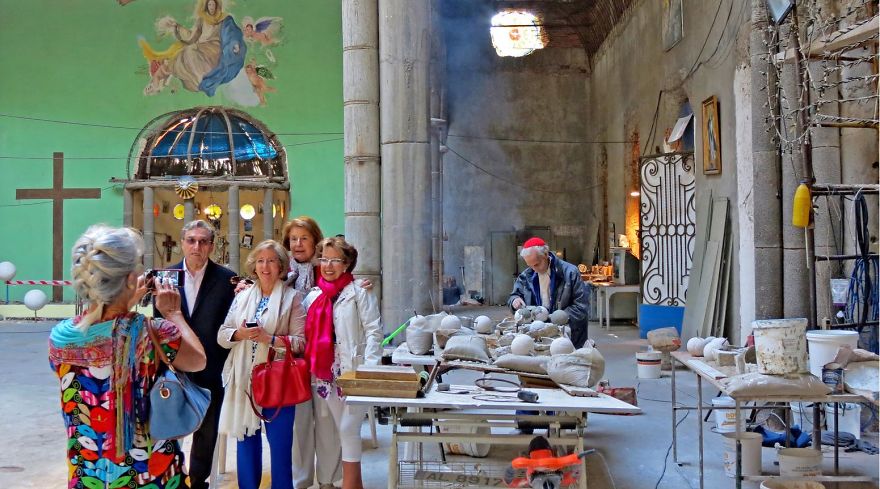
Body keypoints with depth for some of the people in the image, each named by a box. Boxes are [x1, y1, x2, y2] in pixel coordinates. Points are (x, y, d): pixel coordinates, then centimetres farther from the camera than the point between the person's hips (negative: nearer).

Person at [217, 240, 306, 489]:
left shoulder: (292, 297, 0)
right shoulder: (242, 296, 12)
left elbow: (300, 341, -6)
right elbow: (221, 335, 9)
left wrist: (270, 339, -18)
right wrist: (240, 334, -10)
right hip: (244, 379, 4)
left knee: (280, 444, -1)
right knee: (246, 440, 11)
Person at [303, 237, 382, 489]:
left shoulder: (359, 292, -1)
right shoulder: (312, 296, 16)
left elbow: (373, 331, -7)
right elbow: (309, 334, 19)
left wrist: (370, 370, -15)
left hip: (350, 373, -6)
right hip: (321, 373, 6)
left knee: (348, 429, -9)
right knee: (323, 431, 11)